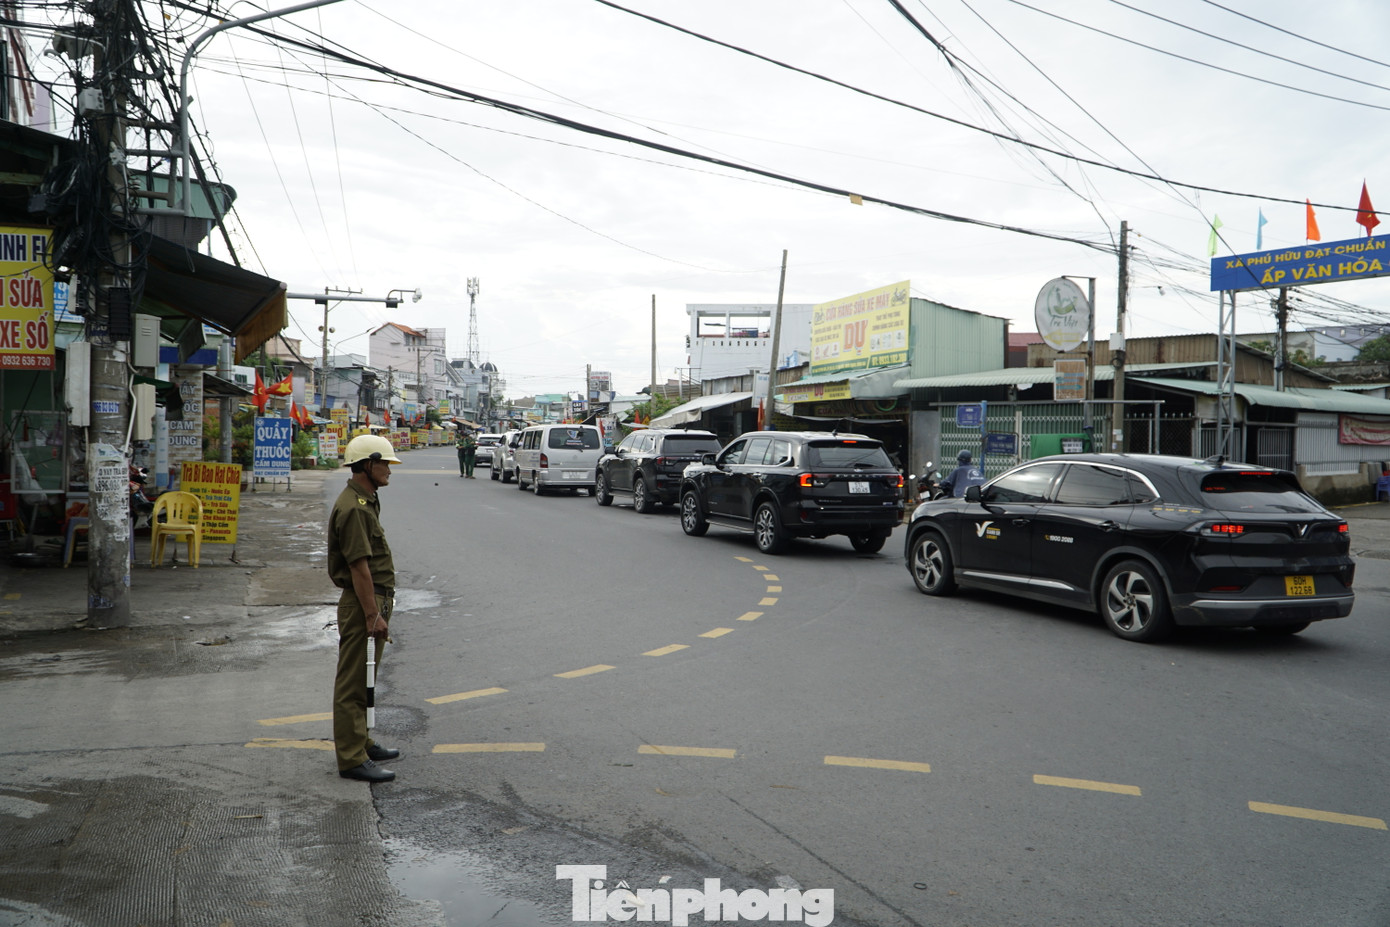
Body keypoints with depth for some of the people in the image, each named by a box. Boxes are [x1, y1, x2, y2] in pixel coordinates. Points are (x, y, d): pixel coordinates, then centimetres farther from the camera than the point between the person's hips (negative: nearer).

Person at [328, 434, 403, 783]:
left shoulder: (366, 501, 15)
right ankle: (351, 759, 1)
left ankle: (362, 742, 31)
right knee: (353, 682, -4)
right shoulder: (353, 508, -19)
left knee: (364, 680, 19)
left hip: (374, 600, 11)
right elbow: (358, 566, -23)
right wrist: (373, 615, -23)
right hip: (361, 603, -11)